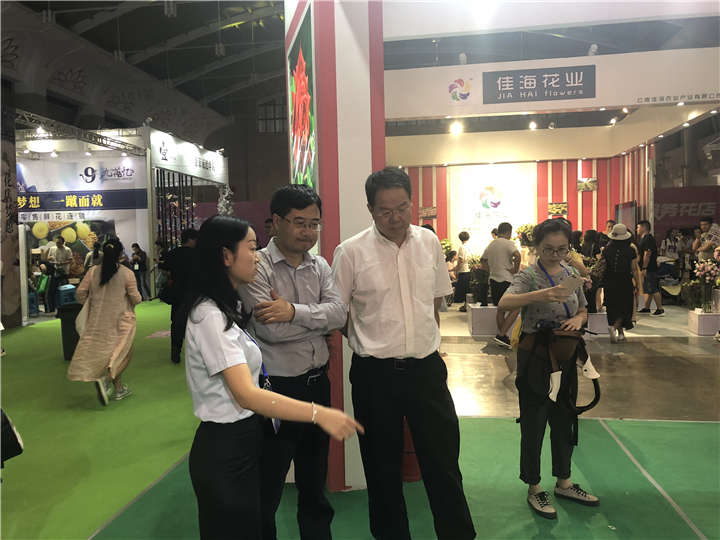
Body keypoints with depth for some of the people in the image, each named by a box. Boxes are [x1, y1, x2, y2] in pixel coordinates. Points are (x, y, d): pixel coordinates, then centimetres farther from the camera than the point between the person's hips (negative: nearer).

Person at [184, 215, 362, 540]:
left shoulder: (224, 310, 10)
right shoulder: (210, 316, -21)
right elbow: (246, 395, -29)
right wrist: (319, 414, -34)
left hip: (242, 444, 9)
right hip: (225, 452, -9)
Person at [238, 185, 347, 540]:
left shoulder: (319, 266, 5)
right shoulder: (257, 266, -13)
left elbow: (340, 313, -9)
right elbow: (270, 330, -24)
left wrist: (294, 311, -24)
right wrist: (321, 317, -11)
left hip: (317, 384, 6)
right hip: (276, 388, -6)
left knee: (315, 481, 24)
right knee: (266, 490, 12)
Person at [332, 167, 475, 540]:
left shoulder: (429, 242, 3)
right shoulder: (350, 252, -9)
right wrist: (370, 344, 0)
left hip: (426, 367, 3)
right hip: (374, 373, -2)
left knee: (444, 460, 10)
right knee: (382, 466, 14)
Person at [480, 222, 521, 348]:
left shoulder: (491, 245, 13)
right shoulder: (508, 243, -11)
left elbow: (483, 261, 22)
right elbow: (517, 255, -29)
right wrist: (515, 269, -15)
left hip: (494, 279, 8)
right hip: (506, 280, -8)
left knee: (501, 309, 15)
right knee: (515, 308, -1)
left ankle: (503, 338, 20)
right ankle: (501, 335, -9)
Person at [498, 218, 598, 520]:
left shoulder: (571, 273, 5)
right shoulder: (528, 276, -13)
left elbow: (583, 312, 16)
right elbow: (504, 303, -33)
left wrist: (578, 319, -7)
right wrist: (541, 294, -47)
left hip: (565, 356, 6)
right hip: (535, 359, -6)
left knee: (564, 419, 18)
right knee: (534, 423, 5)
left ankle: (564, 483, 36)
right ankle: (534, 489, 22)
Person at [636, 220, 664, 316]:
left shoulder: (648, 239, -15)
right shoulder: (644, 239, 18)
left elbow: (647, 255, -22)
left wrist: (644, 268, -23)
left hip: (649, 269, -11)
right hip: (647, 269, 11)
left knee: (654, 290, -8)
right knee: (648, 290, 14)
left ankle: (660, 309, -5)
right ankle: (647, 308, 21)